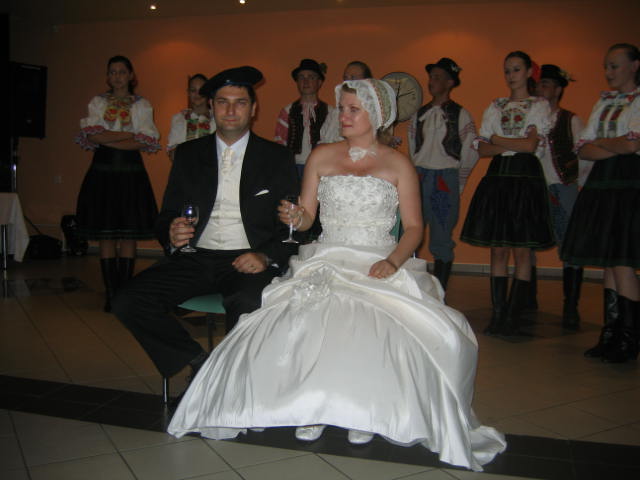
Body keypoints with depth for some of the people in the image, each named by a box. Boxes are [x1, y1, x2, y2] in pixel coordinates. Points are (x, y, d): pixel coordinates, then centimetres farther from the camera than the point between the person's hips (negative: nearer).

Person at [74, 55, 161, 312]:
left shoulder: (142, 105, 9)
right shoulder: (97, 103, 12)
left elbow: (145, 143, -4)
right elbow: (93, 137, -2)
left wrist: (107, 139, -7)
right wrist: (130, 135, -7)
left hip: (131, 173, -1)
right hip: (103, 171, 1)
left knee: (129, 235, -1)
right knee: (105, 234, -1)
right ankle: (110, 295, 4)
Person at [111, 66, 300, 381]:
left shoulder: (277, 158, 7)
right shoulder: (189, 154, 14)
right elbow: (167, 214, 14)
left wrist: (266, 257, -16)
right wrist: (171, 232, -11)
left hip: (249, 261, -3)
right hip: (195, 258, 3)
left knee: (249, 305, -37)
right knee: (128, 302, -19)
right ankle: (200, 365, -2)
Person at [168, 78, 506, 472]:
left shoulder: (398, 165, 7)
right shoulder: (322, 157, 12)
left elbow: (414, 227, 4)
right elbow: (306, 218, 12)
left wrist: (394, 261, -15)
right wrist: (295, 216, -12)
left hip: (381, 266, -1)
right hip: (327, 262, 2)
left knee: (378, 322, -32)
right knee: (309, 318, -29)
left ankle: (366, 409, -9)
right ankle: (311, 404, -7)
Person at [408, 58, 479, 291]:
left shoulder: (460, 115, 0)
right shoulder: (419, 114, 13)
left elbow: (471, 153, 0)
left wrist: (457, 183, 4)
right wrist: (416, 175, 11)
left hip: (446, 180, -4)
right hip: (418, 178, 4)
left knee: (442, 240, 0)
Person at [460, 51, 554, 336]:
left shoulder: (540, 106, 6)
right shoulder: (495, 107, 16)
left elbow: (531, 145, -8)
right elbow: (482, 149, 6)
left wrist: (497, 140, -1)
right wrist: (514, 145, -7)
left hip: (526, 178, -3)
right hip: (497, 177, 3)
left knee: (522, 251, -4)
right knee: (498, 250, 2)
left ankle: (513, 316, 1)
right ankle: (498, 314, 7)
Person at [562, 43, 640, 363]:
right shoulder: (603, 103, 20)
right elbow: (583, 149, 11)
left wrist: (599, 142, 2)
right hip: (602, 184, 7)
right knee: (608, 264, 5)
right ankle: (611, 336, 11)